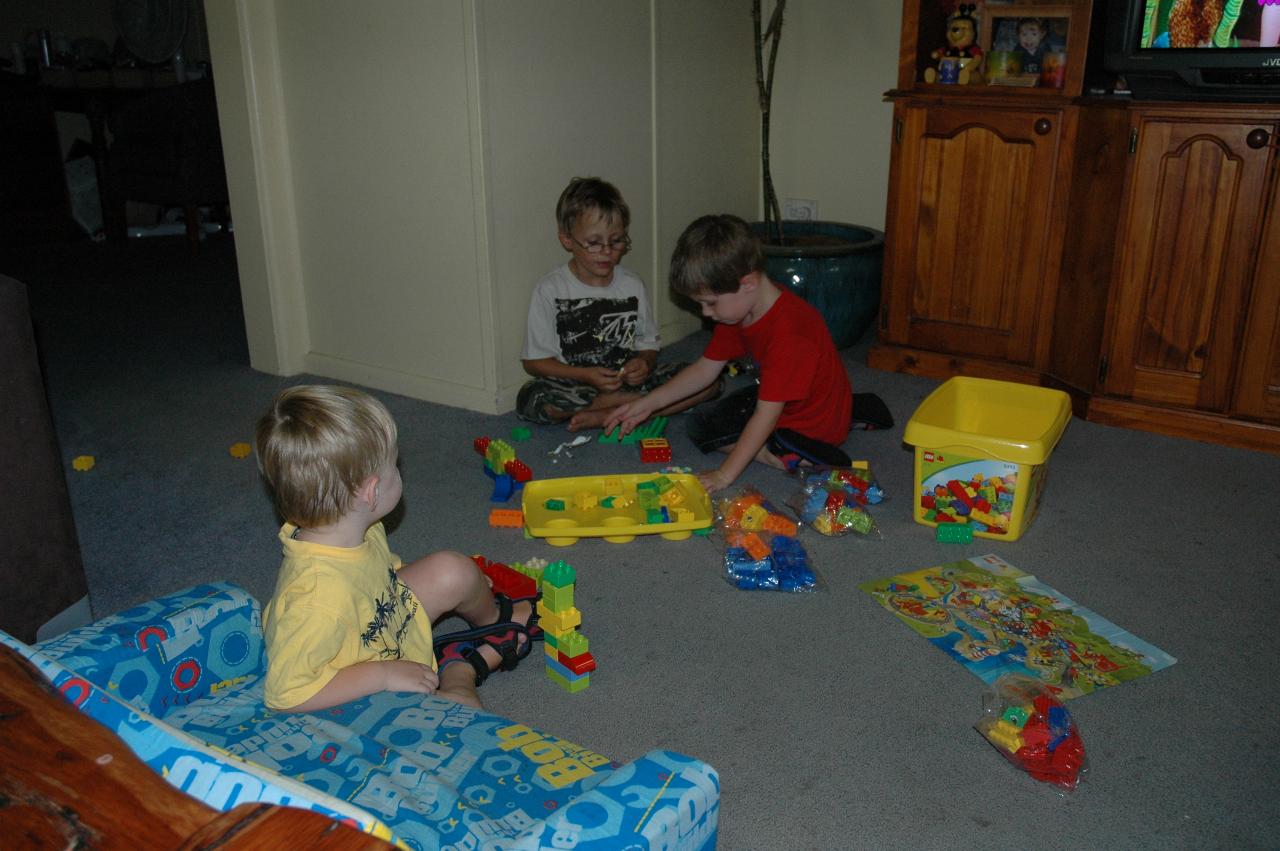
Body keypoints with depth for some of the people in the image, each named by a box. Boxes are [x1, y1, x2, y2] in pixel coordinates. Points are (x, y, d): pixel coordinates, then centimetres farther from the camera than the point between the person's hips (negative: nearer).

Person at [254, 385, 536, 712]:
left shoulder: (359, 531, -15)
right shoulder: (320, 596, -42)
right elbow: (287, 691, -37)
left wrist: (468, 581, 11)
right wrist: (384, 675, -32)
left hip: (382, 628, 8)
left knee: (453, 571, 7)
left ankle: (496, 618, 39)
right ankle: (459, 668, 9)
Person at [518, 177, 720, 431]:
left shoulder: (632, 285, 5)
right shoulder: (550, 291, -5)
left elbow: (648, 345, 10)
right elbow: (534, 361, -5)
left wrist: (643, 363, -14)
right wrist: (585, 375, -18)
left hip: (628, 381, 3)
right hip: (575, 385, -3)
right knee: (531, 397, -35)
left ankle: (604, 415, -22)